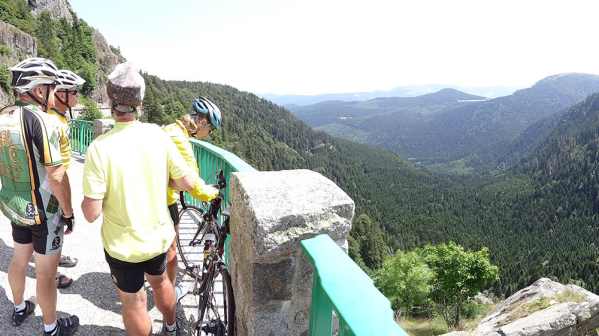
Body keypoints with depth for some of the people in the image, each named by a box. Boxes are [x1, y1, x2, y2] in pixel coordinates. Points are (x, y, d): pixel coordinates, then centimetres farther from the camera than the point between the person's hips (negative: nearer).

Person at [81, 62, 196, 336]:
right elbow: (188, 183, -7)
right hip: (159, 236, 4)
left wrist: (87, 197, 1)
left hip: (123, 245, -4)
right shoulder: (158, 135, -13)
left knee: (134, 302, 18)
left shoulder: (99, 147, -23)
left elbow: (91, 213, -20)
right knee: (160, 281, 30)